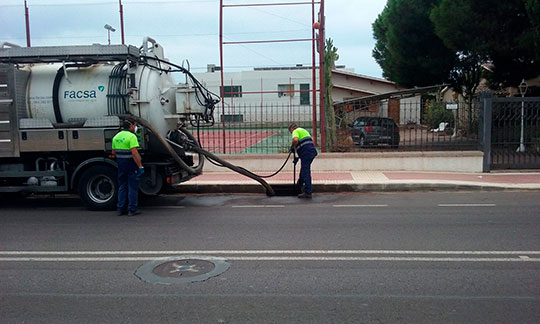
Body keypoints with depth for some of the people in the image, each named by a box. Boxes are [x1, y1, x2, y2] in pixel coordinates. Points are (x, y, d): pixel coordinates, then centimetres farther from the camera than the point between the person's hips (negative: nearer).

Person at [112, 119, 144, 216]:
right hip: (131, 165, -7)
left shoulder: (116, 136, 10)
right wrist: (140, 166, -20)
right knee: (133, 188, 0)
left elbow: (113, 152, 13)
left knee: (122, 187, 14)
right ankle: (132, 210, 2)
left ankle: (120, 209, 16)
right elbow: (134, 153, -22)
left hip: (121, 165, 7)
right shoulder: (131, 136, -14)